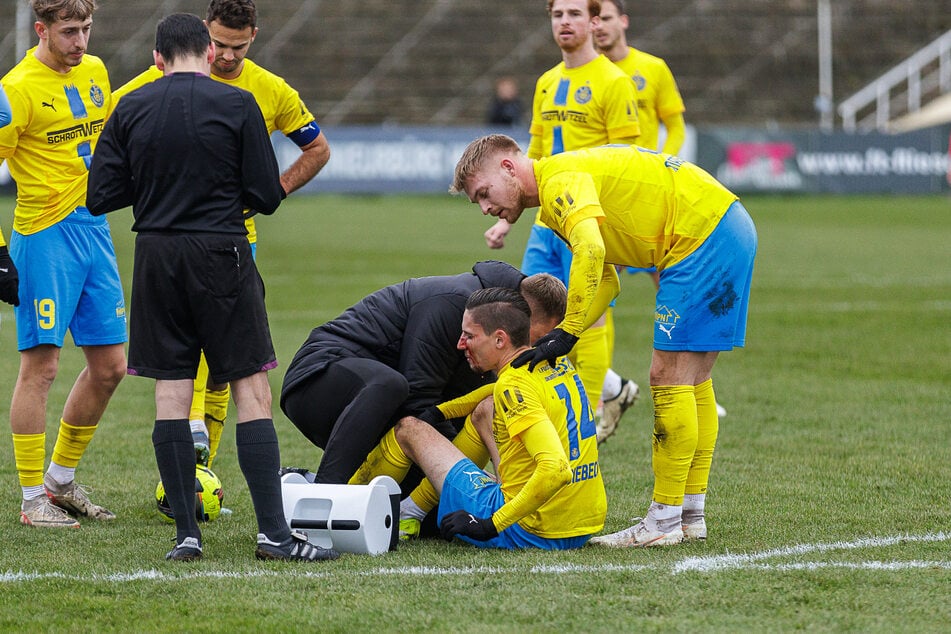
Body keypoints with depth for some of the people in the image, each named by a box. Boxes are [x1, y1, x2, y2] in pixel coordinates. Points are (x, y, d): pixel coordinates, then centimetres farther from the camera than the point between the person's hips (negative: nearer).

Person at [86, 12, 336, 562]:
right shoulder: (238, 105, -4)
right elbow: (267, 195, -5)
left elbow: (101, 197, 2)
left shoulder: (130, 110, 3)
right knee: (253, 390, -1)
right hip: (222, 254, -3)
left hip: (157, 258, 3)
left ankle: (186, 533, 3)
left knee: (171, 392, 6)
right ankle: (274, 531, -6)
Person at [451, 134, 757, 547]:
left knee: (669, 377, -8)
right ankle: (691, 516, 18)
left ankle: (665, 521, -6)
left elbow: (590, 250, -31)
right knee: (692, 381, 14)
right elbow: (606, 281, 17)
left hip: (703, 237, -11)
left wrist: (567, 333, -28)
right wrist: (557, 336, 4)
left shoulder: (559, 180, -13)